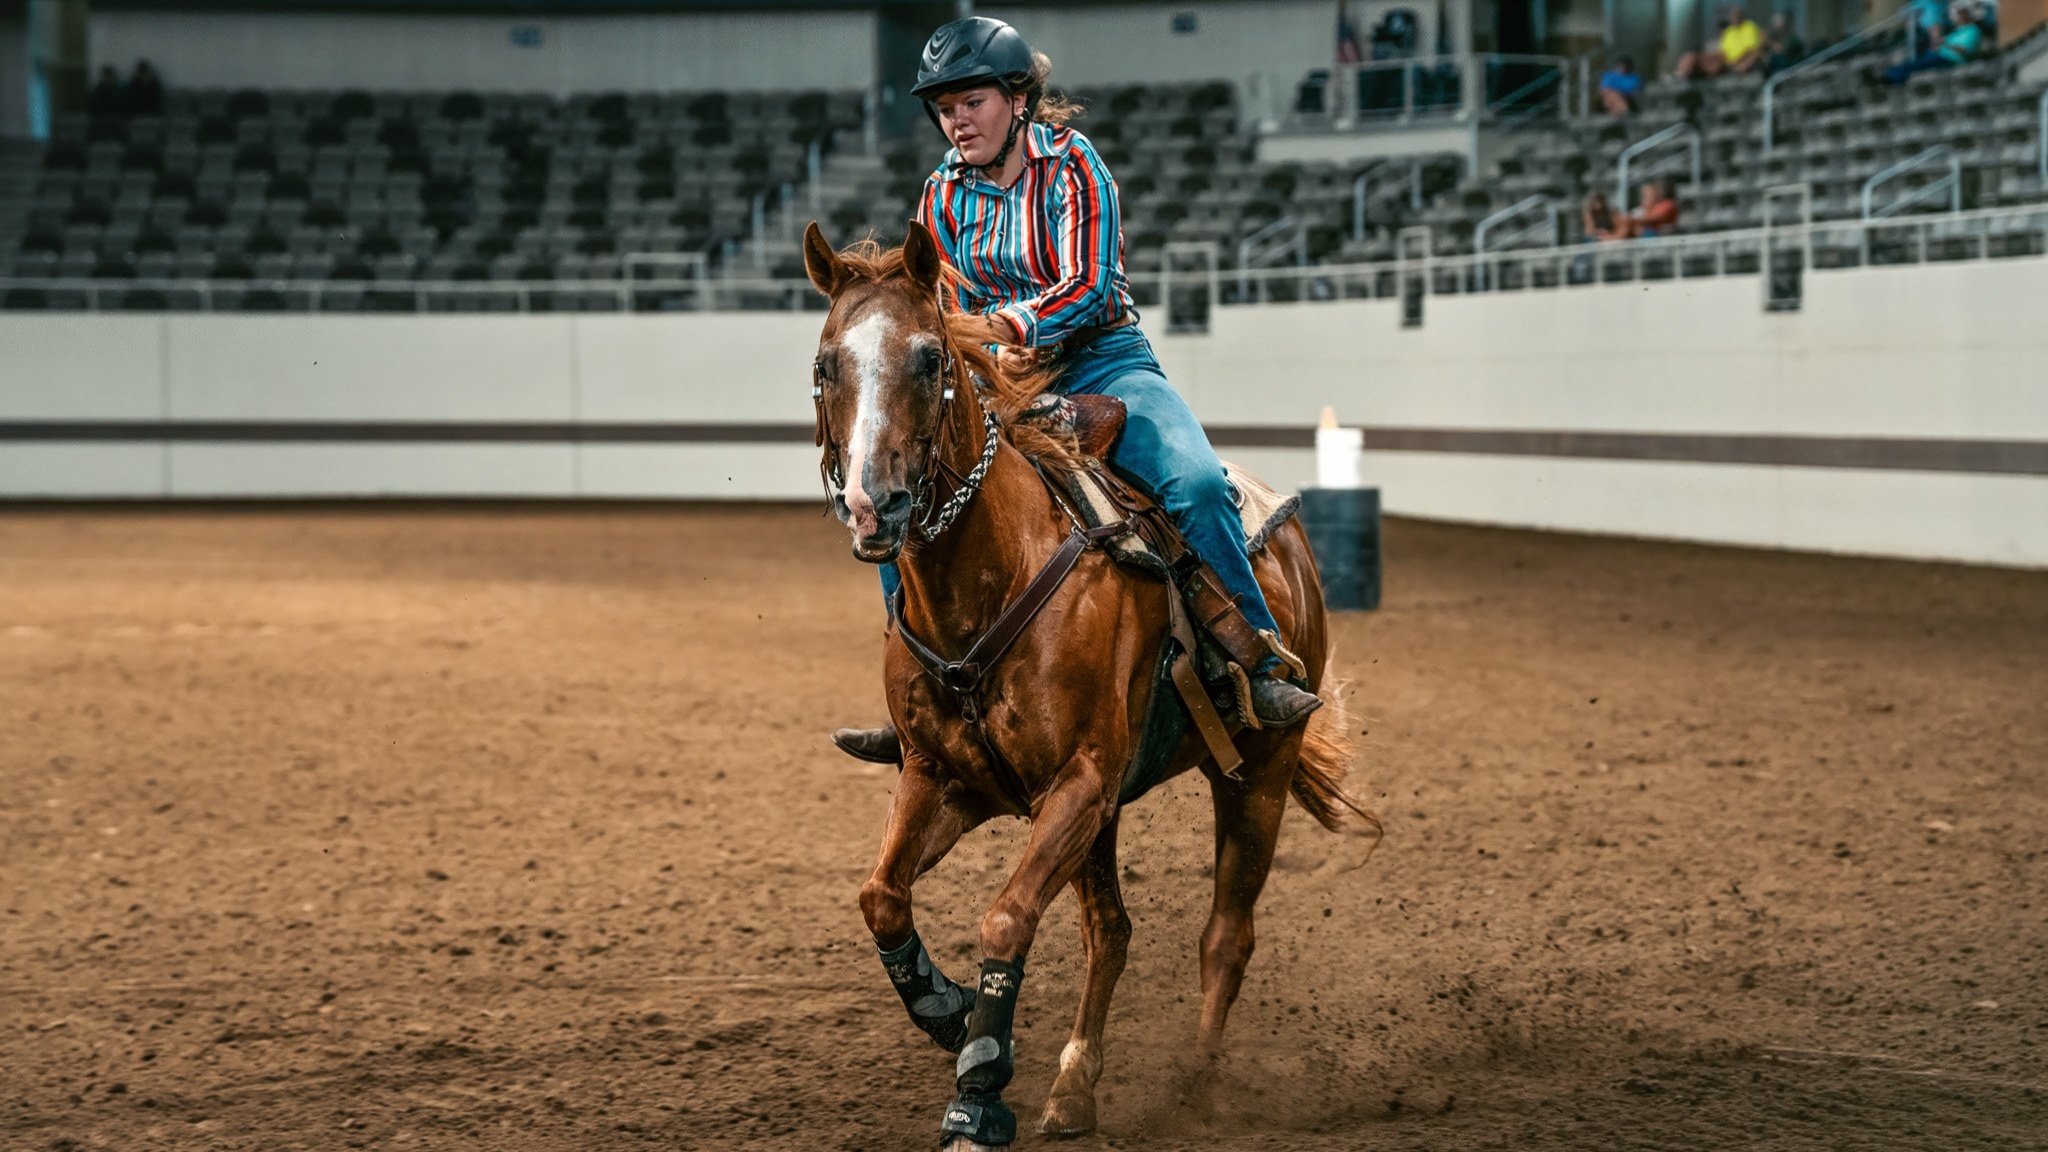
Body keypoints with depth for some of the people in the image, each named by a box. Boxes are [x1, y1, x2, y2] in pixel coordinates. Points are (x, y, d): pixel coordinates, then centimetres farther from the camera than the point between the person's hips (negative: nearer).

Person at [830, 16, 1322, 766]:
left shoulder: (1070, 163, -7)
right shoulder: (943, 196, 6)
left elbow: (1091, 288, -17)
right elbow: (947, 313, 10)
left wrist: (1006, 324, -32)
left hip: (1103, 365, -4)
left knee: (1195, 482, -31)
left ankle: (1262, 672, -22)